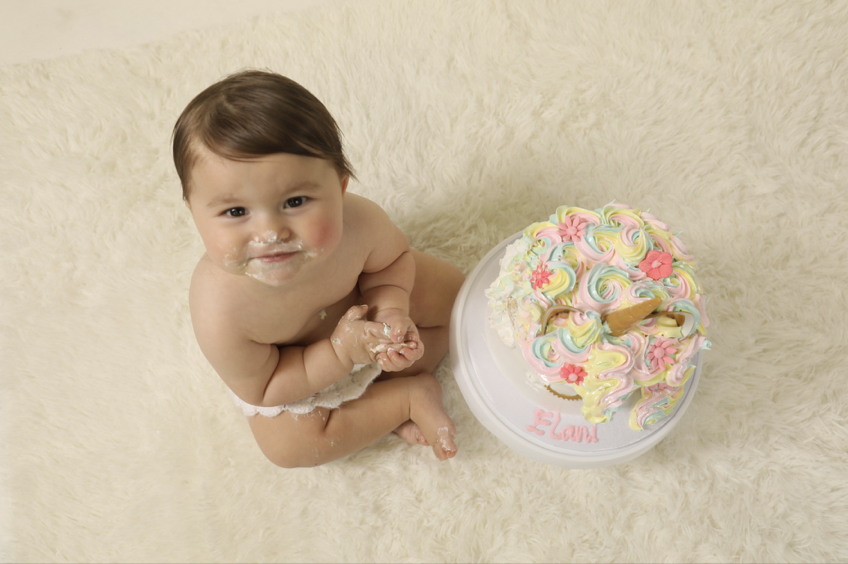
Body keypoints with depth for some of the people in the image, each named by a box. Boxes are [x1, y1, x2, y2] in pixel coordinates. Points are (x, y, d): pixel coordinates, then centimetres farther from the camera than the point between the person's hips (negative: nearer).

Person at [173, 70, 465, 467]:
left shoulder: (360, 223, -39)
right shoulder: (221, 312, -44)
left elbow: (394, 257, -12)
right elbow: (261, 390, -25)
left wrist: (390, 309, -31)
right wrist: (341, 352, -34)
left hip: (359, 300, 2)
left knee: (449, 292, 1)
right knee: (287, 444, -14)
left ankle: (397, 377, 8)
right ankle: (411, 395, -1)